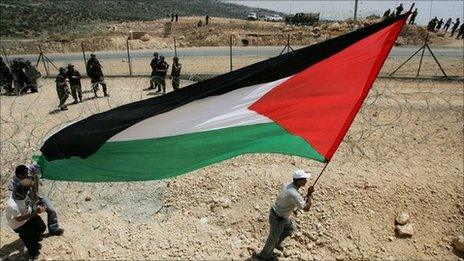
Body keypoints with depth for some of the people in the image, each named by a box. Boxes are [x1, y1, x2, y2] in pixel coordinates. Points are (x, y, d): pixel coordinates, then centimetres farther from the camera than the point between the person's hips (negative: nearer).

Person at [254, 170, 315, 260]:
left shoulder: (288, 183, -11)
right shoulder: (294, 194, -39)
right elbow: (306, 208, -32)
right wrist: (309, 194, -20)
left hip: (281, 214, 8)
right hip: (277, 218, -8)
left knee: (289, 229, 30)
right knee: (273, 238, 17)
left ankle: (276, 243, 51)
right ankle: (265, 255, 44)